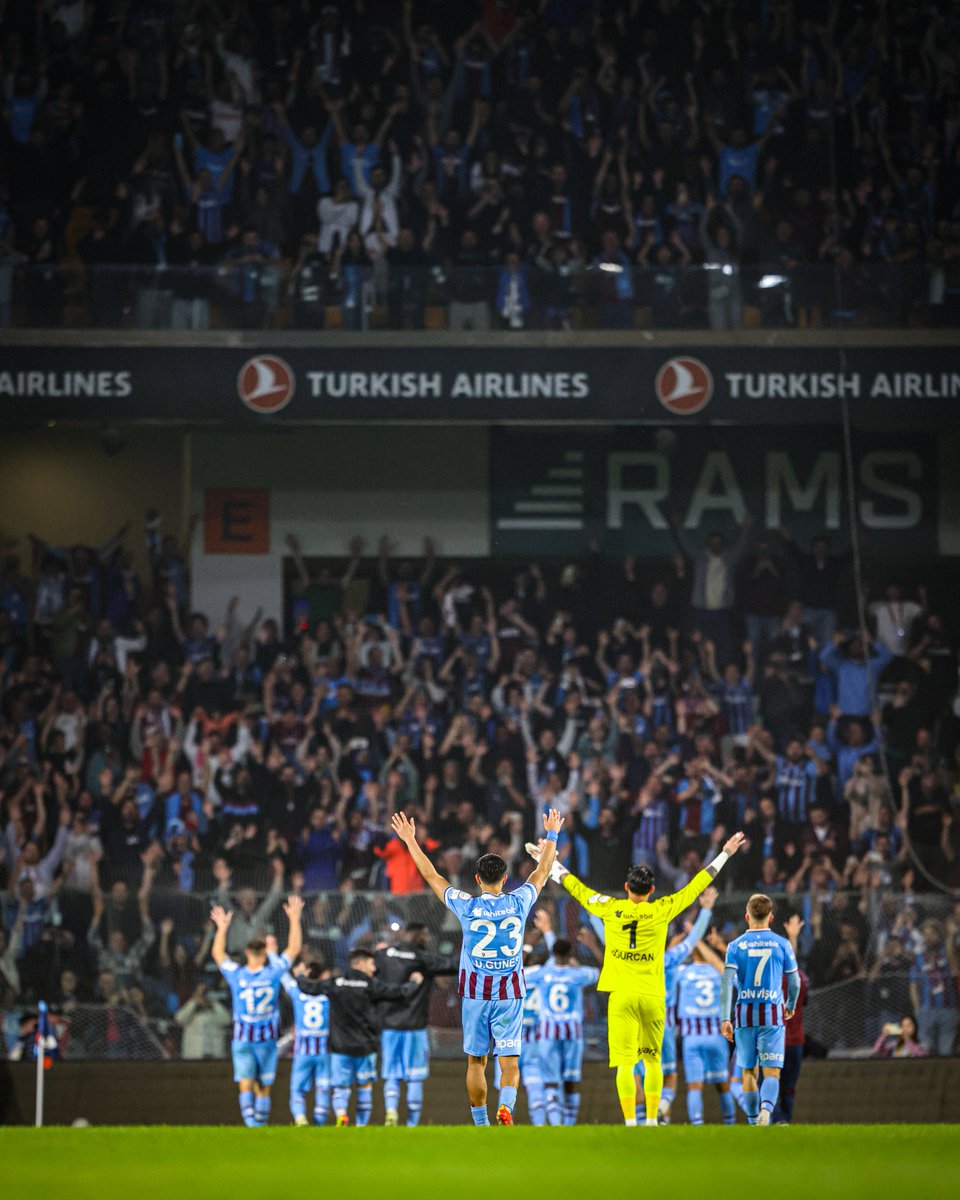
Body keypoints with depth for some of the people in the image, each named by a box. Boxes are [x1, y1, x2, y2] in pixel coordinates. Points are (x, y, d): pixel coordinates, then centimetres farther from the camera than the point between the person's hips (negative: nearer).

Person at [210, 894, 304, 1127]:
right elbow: (294, 948, 3)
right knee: (264, 1088, 9)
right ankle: (262, 1124, 11)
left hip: (242, 1038, 0)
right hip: (267, 1038, 0)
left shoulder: (236, 974, -7)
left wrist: (222, 927, 22)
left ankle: (250, 1121, -21)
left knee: (246, 1084, -4)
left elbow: (217, 953, 12)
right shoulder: (273, 973, -8)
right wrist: (294, 918, 9)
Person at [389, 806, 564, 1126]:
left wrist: (411, 841, 14)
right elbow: (542, 872, 15)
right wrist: (552, 836, 29)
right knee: (509, 1059, -2)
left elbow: (432, 876, 4)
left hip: (475, 993, 0)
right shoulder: (518, 903, -2)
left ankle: (481, 1126, 14)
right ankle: (506, 1104, -29)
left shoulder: (467, 907, -6)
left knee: (476, 1061, 10)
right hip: (510, 992, 0)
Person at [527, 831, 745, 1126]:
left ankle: (630, 1122, -12)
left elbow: (576, 887, 13)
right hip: (653, 996, 1)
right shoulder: (662, 910, 0)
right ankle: (652, 1119, 14)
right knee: (652, 1060, 13)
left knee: (625, 1062, -5)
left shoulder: (610, 909, 0)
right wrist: (724, 855, 21)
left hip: (621, 996, -1)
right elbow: (695, 886, 10)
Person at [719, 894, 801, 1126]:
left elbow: (727, 983, -8)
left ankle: (754, 1122, 20)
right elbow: (794, 982, 8)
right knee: (772, 1072, -5)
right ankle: (766, 1108, -32)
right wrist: (791, 1006, 28)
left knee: (749, 1072, 14)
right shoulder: (782, 944, 2)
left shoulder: (735, 946, 2)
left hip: (745, 1015, 1)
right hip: (773, 1015, -1)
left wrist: (725, 1019, -10)